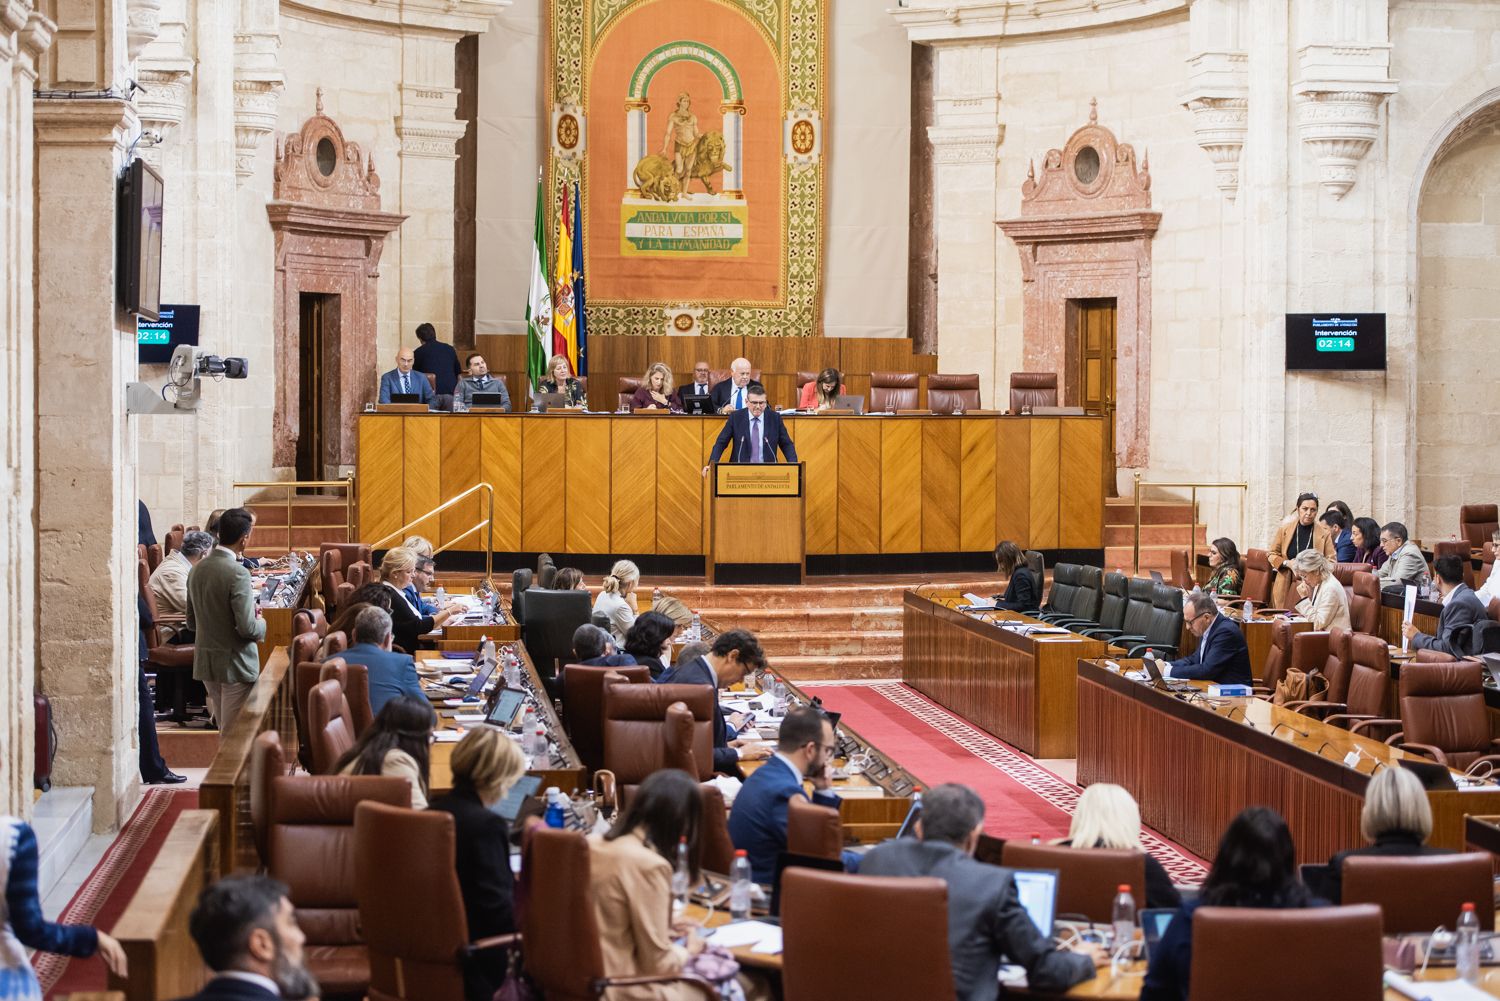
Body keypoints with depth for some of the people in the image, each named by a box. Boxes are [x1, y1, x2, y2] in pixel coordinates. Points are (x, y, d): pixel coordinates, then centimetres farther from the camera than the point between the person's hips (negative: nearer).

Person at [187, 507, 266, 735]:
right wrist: (261, 622, -1)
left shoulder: (197, 569, 4)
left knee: (224, 729, 18)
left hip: (205, 663, 7)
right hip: (234, 664, -7)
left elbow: (191, 622, 12)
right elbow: (247, 628, -22)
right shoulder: (238, 573, -20)